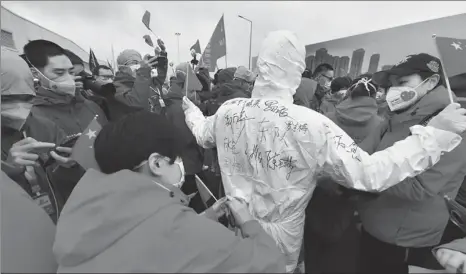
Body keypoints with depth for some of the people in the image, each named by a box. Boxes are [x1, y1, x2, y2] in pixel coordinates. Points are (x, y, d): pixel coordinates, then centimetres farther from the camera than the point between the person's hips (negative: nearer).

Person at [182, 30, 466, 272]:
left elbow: (203, 134, 7)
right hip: (279, 239, -3)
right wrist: (435, 133, -18)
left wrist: (191, 110, 29)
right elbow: (368, 174, -26)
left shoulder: (228, 111, -15)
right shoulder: (311, 125, -31)